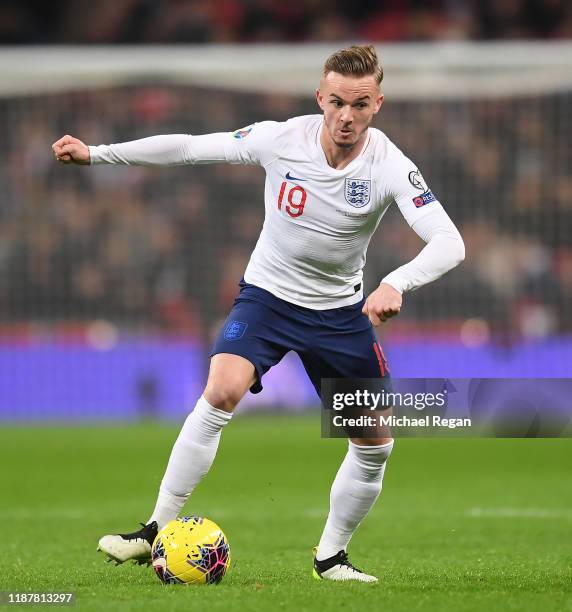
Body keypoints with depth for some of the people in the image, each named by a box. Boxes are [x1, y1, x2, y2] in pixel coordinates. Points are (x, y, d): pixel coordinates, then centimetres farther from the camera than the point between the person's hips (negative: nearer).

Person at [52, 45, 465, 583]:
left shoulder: (389, 166, -21)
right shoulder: (281, 139, -19)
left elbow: (449, 244, -30)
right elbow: (189, 147, -7)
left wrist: (395, 284, -49)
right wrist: (96, 153, -5)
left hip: (340, 311, 1)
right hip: (267, 294, -1)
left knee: (375, 447, 1)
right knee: (221, 393, -27)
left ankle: (330, 557, 24)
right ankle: (156, 531, -19)